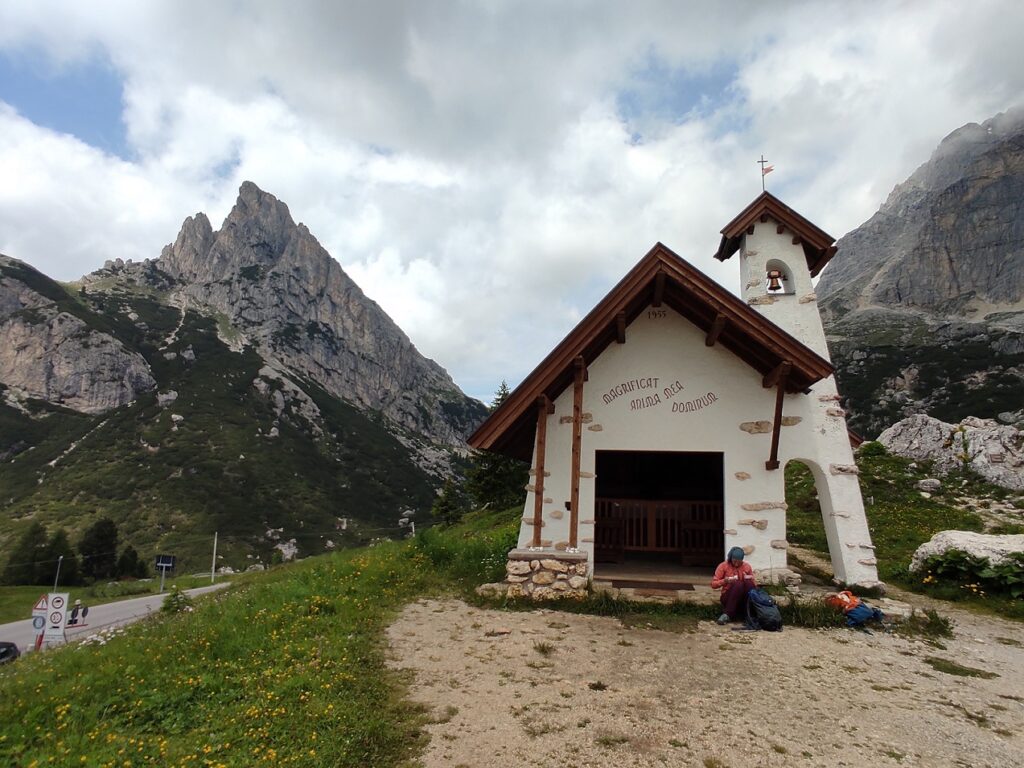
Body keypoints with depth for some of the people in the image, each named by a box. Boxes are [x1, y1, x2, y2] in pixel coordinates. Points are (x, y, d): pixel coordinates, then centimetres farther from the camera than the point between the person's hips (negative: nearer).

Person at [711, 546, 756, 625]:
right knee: (738, 584, -33)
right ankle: (727, 615, -33)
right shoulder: (723, 566, -3)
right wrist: (724, 581, -23)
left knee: (748, 582, -27)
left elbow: (754, 585, 9)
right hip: (728, 598, -2)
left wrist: (750, 579, -13)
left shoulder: (747, 566, 4)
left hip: (744, 599, 2)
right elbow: (713, 584, -4)